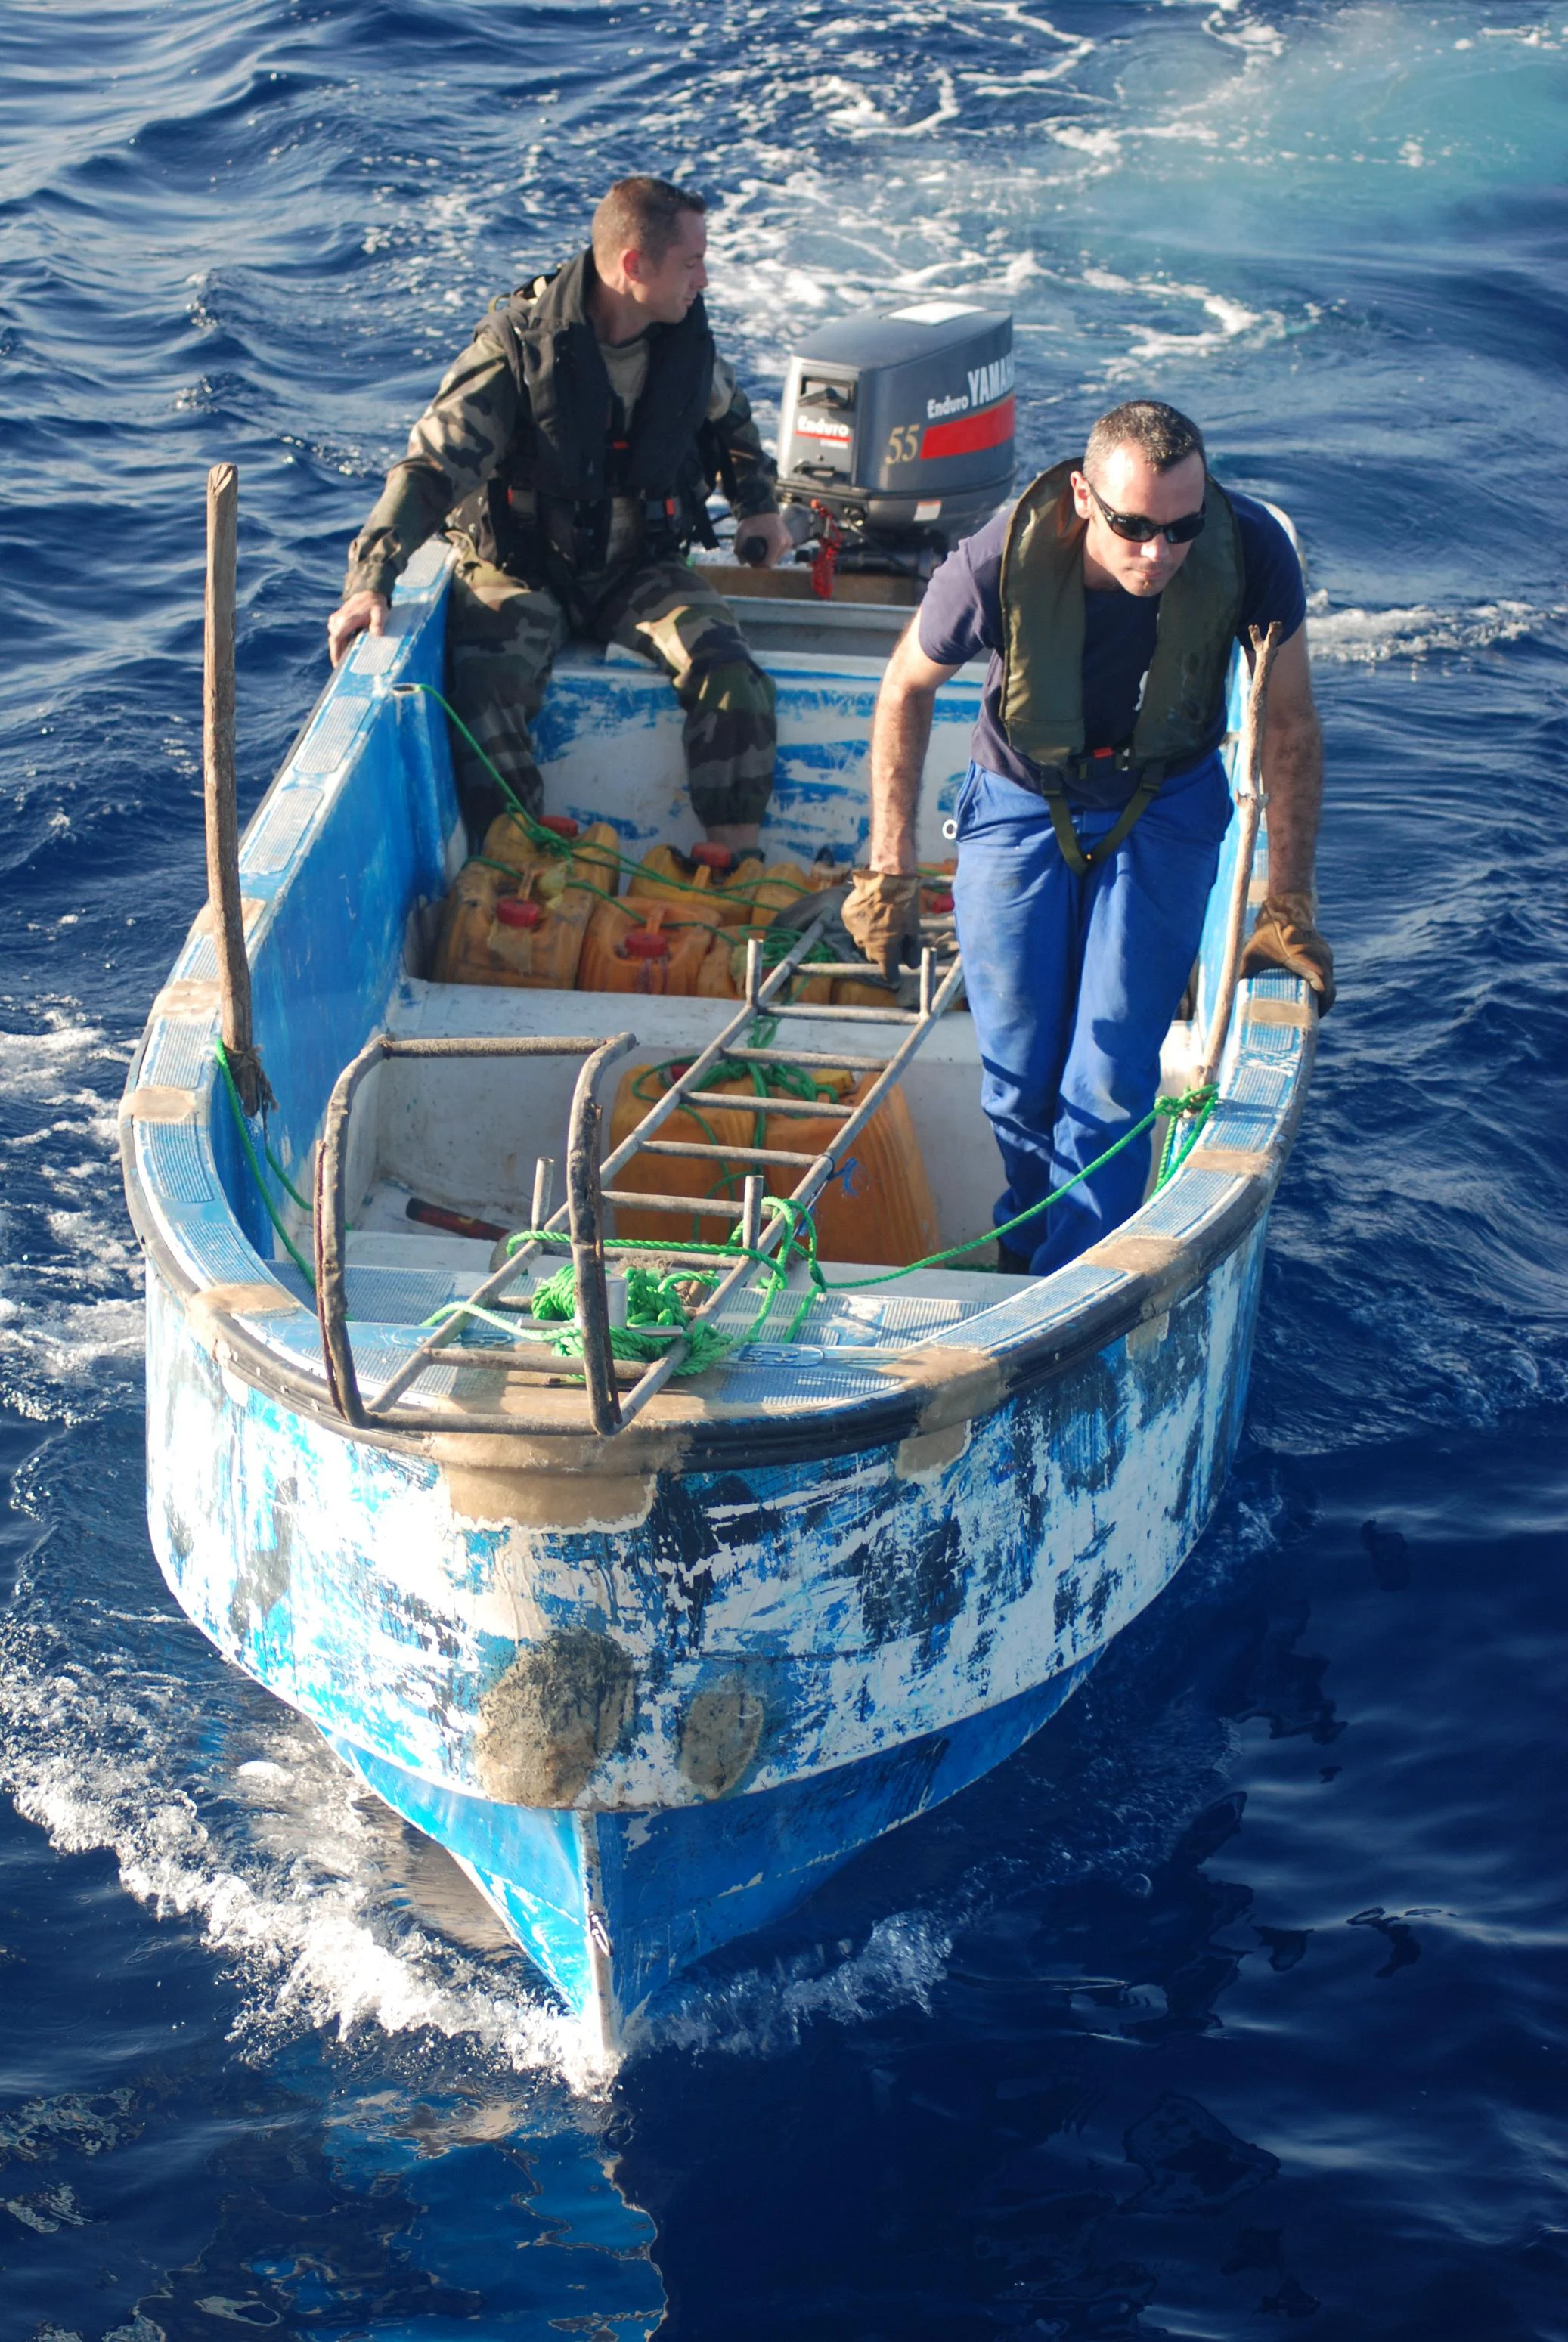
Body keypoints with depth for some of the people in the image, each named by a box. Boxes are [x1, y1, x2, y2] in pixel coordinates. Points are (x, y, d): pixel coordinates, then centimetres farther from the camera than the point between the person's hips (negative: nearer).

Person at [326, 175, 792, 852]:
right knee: (485, 690, -32)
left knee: (726, 670, -22)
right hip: (523, 569, -3)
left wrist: (757, 505, 16)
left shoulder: (687, 338, -2)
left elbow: (730, 419, 25)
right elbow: (432, 465, -22)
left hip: (638, 568, 4)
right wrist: (371, 581, -32)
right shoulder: (520, 345, -18)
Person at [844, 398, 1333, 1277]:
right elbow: (907, 688, -8)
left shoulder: (1250, 550, -28)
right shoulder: (1000, 563, -30)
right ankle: (1028, 1251, 32)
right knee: (1020, 1080, 3)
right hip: (1020, 805, 0)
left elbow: (1291, 726, -12)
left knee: (1110, 1083, -10)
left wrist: (1289, 908, -10)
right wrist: (890, 872, -6)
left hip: (1165, 811, 0)